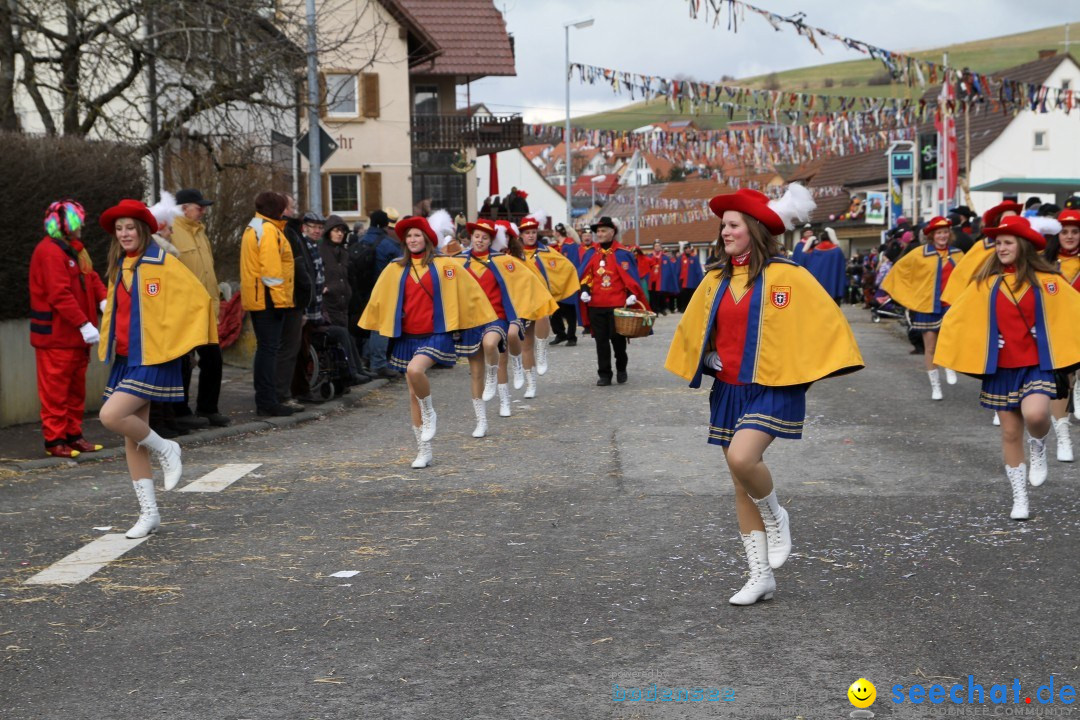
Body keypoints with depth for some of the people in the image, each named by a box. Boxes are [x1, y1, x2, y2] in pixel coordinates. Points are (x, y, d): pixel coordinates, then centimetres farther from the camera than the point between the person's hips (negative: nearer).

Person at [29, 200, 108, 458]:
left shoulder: (74, 249, 16)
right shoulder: (50, 252, -17)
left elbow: (91, 277, 13)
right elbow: (60, 294, -24)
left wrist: (103, 300, -8)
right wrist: (84, 324, -26)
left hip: (76, 335, 10)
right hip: (56, 336, -10)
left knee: (76, 388, 15)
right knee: (55, 389, -3)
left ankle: (73, 435, 24)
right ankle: (54, 440, 2)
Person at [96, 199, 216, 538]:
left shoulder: (161, 263, -8)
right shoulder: (119, 268, 13)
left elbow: (198, 298, -11)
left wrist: (180, 340, -8)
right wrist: (109, 347, 18)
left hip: (153, 358, -7)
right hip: (125, 359, 8)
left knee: (111, 415, -22)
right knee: (131, 437, 6)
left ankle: (165, 450, 3)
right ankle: (149, 512, 13)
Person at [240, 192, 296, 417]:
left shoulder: (252, 228, 19)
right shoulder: (268, 230, -13)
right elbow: (271, 268, -20)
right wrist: (279, 298, -19)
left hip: (256, 298, 10)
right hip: (268, 298, -10)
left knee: (265, 348, 14)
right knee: (269, 348, -9)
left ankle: (264, 400, 19)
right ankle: (267, 402, -9)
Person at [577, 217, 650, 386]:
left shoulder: (623, 253, -1)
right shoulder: (590, 253, 9)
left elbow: (631, 276, -2)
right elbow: (586, 275, 12)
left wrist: (632, 295, -12)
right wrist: (584, 290, -4)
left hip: (618, 304, -3)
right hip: (596, 304, 3)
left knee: (617, 338, 2)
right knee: (601, 340, 4)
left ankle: (621, 369, 22)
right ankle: (604, 374, 9)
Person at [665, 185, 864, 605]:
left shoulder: (784, 276, -9)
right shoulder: (716, 281, 9)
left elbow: (822, 321, -8)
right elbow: (692, 330, 22)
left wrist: (806, 368, -11)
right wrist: (707, 357, 6)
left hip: (772, 390, -6)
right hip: (729, 391, 6)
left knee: (742, 458, -28)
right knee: (741, 486, 7)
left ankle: (775, 518, 3)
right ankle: (760, 576, 15)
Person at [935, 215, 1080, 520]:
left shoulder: (1046, 280, -5)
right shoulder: (985, 282, 2)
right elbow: (957, 318, 7)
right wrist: (946, 352, 3)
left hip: (1037, 365, -3)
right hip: (1001, 368, 3)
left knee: (1035, 414, -29)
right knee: (1010, 432, 8)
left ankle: (1039, 450, 7)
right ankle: (1019, 499, 21)